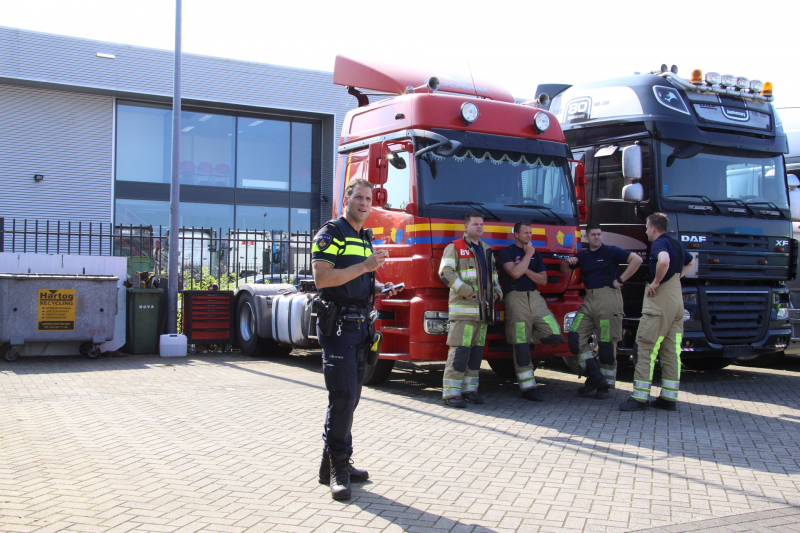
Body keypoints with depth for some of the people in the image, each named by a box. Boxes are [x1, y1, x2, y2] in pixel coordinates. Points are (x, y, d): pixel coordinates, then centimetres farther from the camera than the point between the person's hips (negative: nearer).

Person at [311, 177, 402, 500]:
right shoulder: (331, 234, -6)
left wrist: (380, 289, 10)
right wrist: (365, 266, -22)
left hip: (359, 325, 9)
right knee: (342, 396, -12)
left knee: (351, 397, 10)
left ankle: (337, 463, 19)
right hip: (337, 325, -8)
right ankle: (336, 467, -3)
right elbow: (322, 278, -19)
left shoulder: (365, 239, 20)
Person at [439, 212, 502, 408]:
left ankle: (469, 389, 15)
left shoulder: (486, 250, 22)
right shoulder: (455, 248, 1)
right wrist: (467, 291, -17)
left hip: (483, 309, 7)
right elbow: (445, 272, -11)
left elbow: (493, 274, 31)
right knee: (460, 349, -11)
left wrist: (497, 291, 11)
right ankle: (451, 392, -7)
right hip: (463, 308, -7)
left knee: (477, 349, 7)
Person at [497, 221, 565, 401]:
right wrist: (528, 255, -6)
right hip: (515, 298, -5)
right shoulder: (506, 253, 1)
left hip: (535, 298, 5)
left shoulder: (536, 254, 18)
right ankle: (528, 387, 1)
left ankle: (528, 333, 18)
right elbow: (515, 273, -16)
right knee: (521, 345, -4)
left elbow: (543, 280, 9)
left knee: (554, 336, -10)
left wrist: (527, 271, -5)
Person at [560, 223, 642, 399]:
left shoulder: (611, 251, 1)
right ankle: (595, 377, -2)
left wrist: (621, 280, -10)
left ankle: (604, 385, 6)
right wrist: (567, 262, 3)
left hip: (608, 297, -6)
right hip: (589, 299, 6)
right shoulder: (583, 255, 18)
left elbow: (636, 260, -9)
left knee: (607, 343, -3)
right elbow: (565, 270, 26)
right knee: (575, 337, -5)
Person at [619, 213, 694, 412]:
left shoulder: (659, 244, -11)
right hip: (676, 300, 9)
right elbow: (690, 262, 38)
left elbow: (664, 261, -34)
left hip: (659, 300, -9)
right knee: (671, 351, 9)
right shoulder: (677, 244, 17)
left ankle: (640, 397, -6)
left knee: (646, 347, -6)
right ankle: (669, 397, 11)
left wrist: (656, 282, -20)